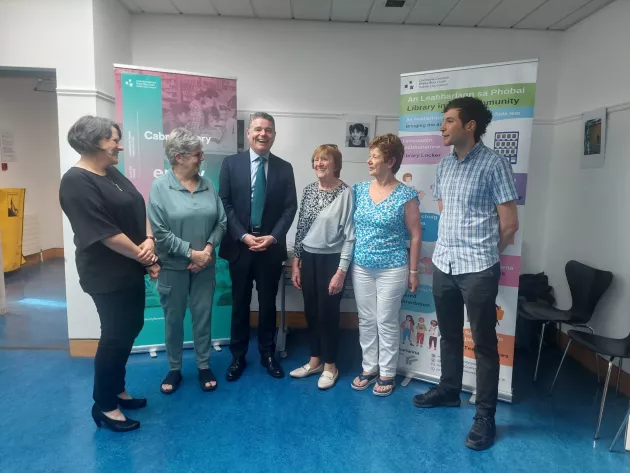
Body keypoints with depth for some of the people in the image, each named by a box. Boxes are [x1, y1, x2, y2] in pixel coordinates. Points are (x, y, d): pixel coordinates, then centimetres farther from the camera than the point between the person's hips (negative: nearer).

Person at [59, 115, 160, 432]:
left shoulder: (112, 173, 10)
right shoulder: (77, 181, -18)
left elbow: (139, 209, 9)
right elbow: (105, 233, -22)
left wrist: (149, 241, -9)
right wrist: (142, 256, -14)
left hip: (130, 270, 9)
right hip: (107, 275, -9)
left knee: (130, 330, 17)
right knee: (115, 336, 2)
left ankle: (117, 390, 35)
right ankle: (104, 405, 20)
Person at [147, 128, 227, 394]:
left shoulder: (207, 185, 2)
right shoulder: (160, 187, -9)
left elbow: (221, 221, 2)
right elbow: (159, 231, -14)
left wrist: (209, 248, -12)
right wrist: (191, 253, -15)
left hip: (205, 264, 3)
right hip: (173, 266, -3)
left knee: (203, 315, 12)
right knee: (173, 319, 12)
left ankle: (204, 366, 29)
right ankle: (174, 369, 30)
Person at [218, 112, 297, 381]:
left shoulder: (284, 168, 5)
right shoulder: (231, 164, 2)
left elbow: (290, 207, 0)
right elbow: (225, 204, -3)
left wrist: (273, 237, -12)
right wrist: (243, 236, -13)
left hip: (271, 246, 1)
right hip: (239, 245, -1)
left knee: (268, 302, 11)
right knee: (240, 303, 11)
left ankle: (268, 354, 28)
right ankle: (238, 356, 26)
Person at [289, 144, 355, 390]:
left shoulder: (346, 193, -12)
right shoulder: (309, 190, 4)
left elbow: (349, 235, -12)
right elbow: (301, 228, 9)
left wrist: (341, 271, -14)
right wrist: (295, 262, 8)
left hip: (331, 259, -5)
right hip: (308, 258, 5)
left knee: (328, 313, 6)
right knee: (311, 312, 14)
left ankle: (330, 366, 25)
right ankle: (315, 360, 33)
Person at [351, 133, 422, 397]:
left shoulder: (406, 196, -10)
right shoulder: (359, 190, 3)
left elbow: (415, 235, -6)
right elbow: (351, 226, 9)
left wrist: (413, 271, -5)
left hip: (392, 269, -4)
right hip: (361, 268, 5)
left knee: (387, 322, 6)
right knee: (366, 321, 13)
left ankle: (387, 374, 24)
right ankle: (369, 369, 30)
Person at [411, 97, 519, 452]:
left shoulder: (494, 164, -11)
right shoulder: (445, 164, 9)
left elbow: (510, 223, -9)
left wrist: (482, 252, 4)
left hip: (478, 269, -6)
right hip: (443, 263, 6)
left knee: (484, 343, 6)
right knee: (449, 334, 20)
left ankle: (486, 415, 19)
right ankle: (449, 390, 39)